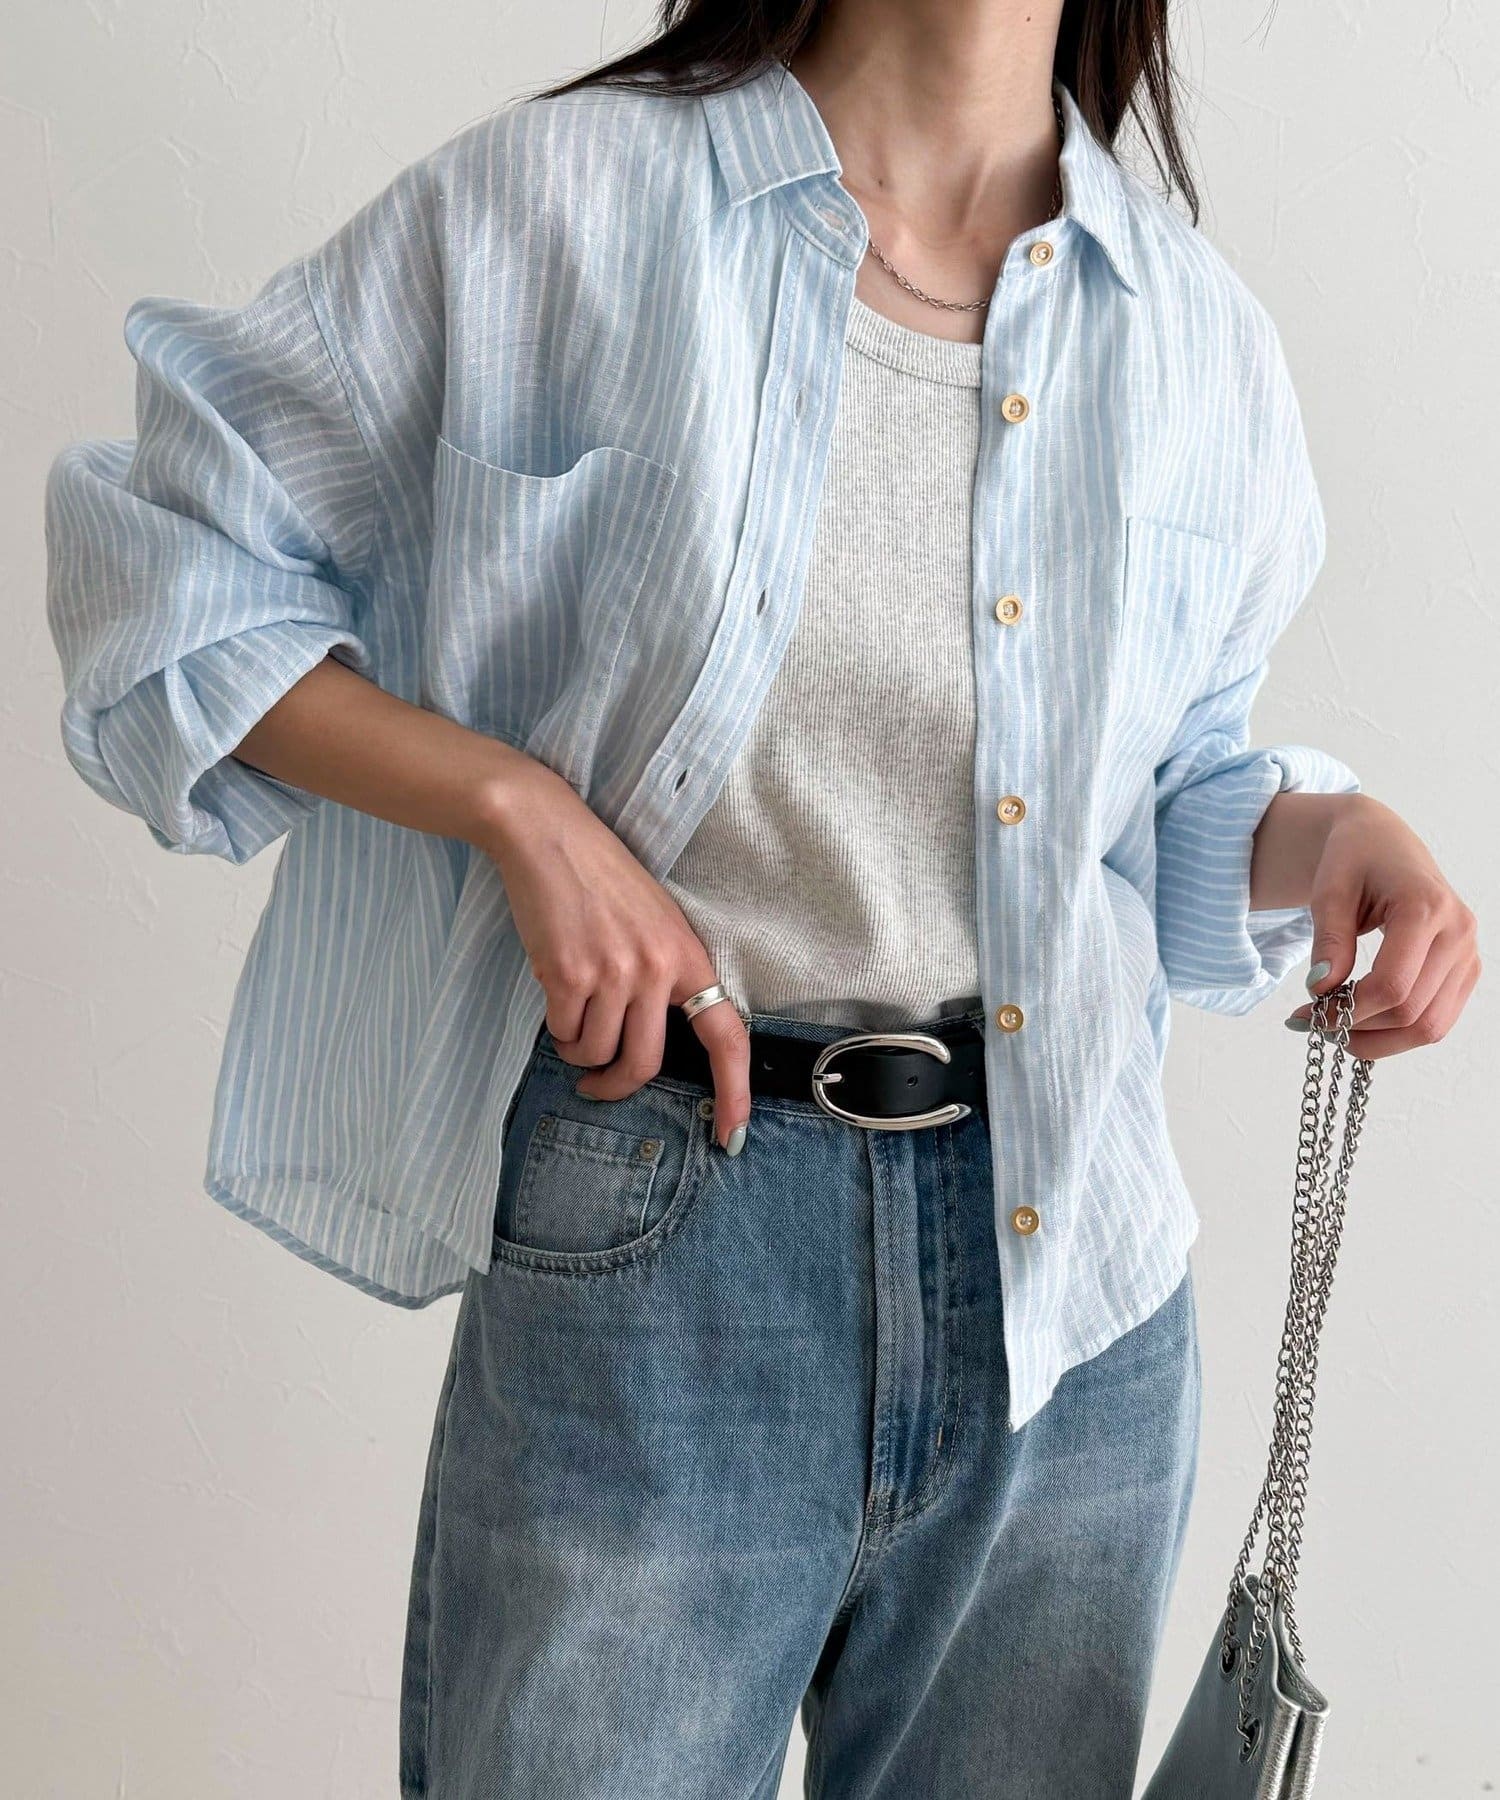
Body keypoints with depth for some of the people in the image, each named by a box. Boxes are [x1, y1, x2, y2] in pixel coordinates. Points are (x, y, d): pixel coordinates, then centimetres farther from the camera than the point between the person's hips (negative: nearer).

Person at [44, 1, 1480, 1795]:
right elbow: (168, 567, -1)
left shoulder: (1197, 329, 6)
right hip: (655, 1240, -4)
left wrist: (1318, 829, -5)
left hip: (1074, 1274, 4)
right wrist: (517, 805, -13)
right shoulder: (555, 200, -6)